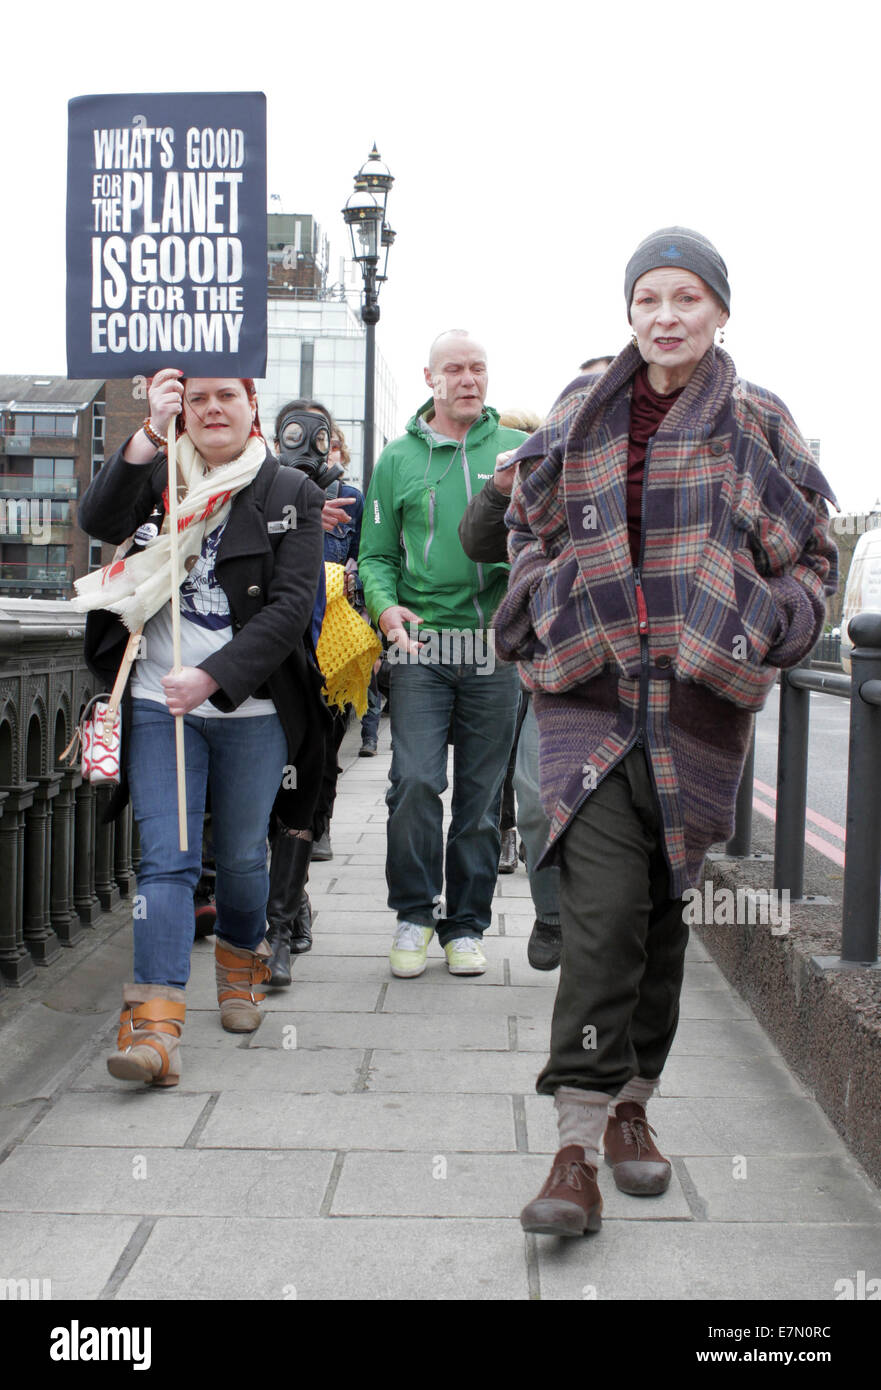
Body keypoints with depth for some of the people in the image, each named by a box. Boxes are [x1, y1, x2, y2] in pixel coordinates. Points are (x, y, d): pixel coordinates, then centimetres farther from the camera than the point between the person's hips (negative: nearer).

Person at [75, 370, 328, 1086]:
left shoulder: (292, 494, 1)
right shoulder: (160, 474, 7)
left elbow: (292, 606, -8)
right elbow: (99, 521, -13)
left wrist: (212, 676, -18)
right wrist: (149, 435, -24)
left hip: (252, 709, 0)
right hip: (159, 705, 0)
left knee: (242, 855, 13)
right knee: (166, 858, -6)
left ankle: (241, 963, 41)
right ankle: (155, 1023, -8)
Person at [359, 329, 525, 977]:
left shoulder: (519, 449, 10)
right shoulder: (399, 457, 9)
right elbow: (377, 553, 9)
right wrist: (386, 606, -10)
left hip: (496, 644, 1)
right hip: (421, 642, -1)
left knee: (481, 795, 6)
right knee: (415, 783, -11)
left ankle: (466, 924, 18)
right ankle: (415, 913, 8)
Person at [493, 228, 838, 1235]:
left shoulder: (758, 425, 7)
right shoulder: (581, 415, 9)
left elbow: (811, 558, 11)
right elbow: (530, 528, 21)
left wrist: (763, 630, -7)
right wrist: (546, 607, 4)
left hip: (700, 699, 1)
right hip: (590, 690, -1)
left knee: (662, 908, 10)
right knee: (603, 906, -14)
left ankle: (630, 1106, 27)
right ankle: (578, 1146, -10)